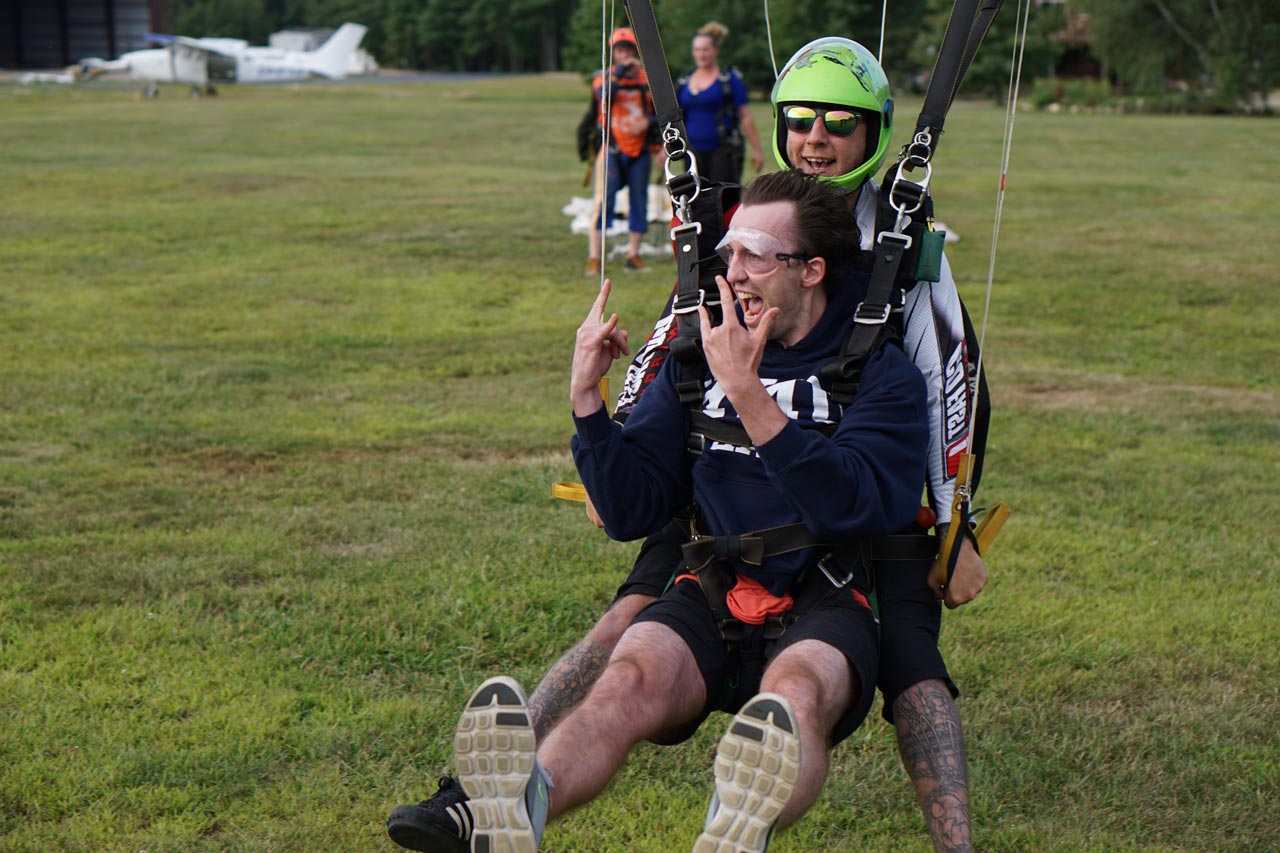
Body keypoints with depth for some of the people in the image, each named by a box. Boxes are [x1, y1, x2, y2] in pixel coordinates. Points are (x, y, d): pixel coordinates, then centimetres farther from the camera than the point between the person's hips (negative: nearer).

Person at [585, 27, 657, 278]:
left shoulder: (648, 78, 6)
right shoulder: (604, 76, 0)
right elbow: (604, 96, -23)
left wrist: (650, 122, -11)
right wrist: (620, 72, -28)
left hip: (639, 151, 3)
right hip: (613, 151, -3)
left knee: (639, 203, 7)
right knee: (603, 202, -9)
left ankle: (633, 255, 18)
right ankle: (594, 259, -8)